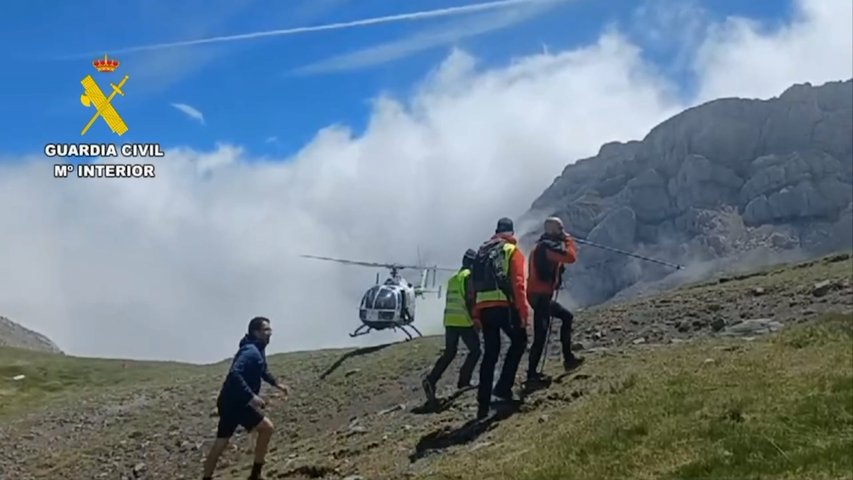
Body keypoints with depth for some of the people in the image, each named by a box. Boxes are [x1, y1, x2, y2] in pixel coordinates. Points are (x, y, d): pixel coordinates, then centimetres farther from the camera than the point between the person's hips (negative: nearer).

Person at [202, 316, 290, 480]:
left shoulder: (258, 350, 14)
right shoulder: (251, 351, -19)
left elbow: (262, 371, 34)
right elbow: (234, 374, -32)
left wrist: (276, 383, 25)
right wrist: (251, 396, -35)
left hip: (231, 402, 10)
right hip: (234, 402, -10)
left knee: (221, 442, 13)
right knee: (266, 427, -7)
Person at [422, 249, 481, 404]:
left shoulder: (452, 278, 19)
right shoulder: (469, 276, -7)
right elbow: (469, 300, -15)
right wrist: (474, 318, -10)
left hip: (449, 320, 8)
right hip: (464, 321, -8)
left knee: (449, 353, 11)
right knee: (475, 350, 6)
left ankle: (431, 380, -5)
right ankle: (464, 381, 0)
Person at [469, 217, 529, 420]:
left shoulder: (482, 251, 18)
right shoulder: (513, 252, 1)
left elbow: (474, 284, 16)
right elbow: (518, 284, -9)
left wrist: (475, 314, 19)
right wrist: (523, 313, -8)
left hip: (484, 308, 5)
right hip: (505, 307, -5)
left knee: (490, 353, 11)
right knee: (519, 341, 16)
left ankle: (483, 405, 8)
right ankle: (503, 387, 3)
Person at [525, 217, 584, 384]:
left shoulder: (541, 245, 16)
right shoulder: (548, 246, -15)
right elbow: (570, 257, -23)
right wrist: (568, 240, -5)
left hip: (541, 294, 11)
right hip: (541, 295, -11)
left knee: (566, 316, 21)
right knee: (540, 335, -9)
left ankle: (568, 358, 21)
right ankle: (531, 374, -7)